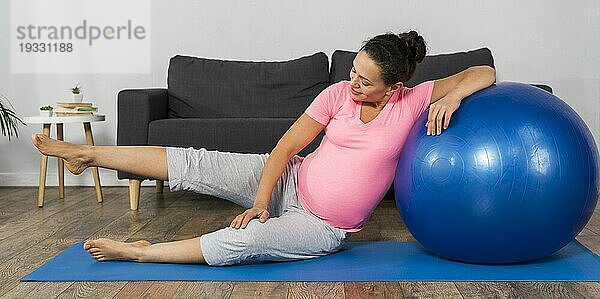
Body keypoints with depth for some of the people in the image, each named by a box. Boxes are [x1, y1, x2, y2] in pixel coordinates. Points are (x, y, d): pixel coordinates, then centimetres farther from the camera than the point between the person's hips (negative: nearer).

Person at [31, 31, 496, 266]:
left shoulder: (414, 102, -11)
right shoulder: (339, 94, -7)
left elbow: (484, 73, -9)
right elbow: (285, 147, -7)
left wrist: (452, 97, -30)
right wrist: (260, 200, -18)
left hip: (325, 229, -2)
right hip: (291, 181, 3)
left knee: (245, 240, -30)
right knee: (197, 164, -11)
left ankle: (140, 252, -14)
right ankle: (87, 154, 2)